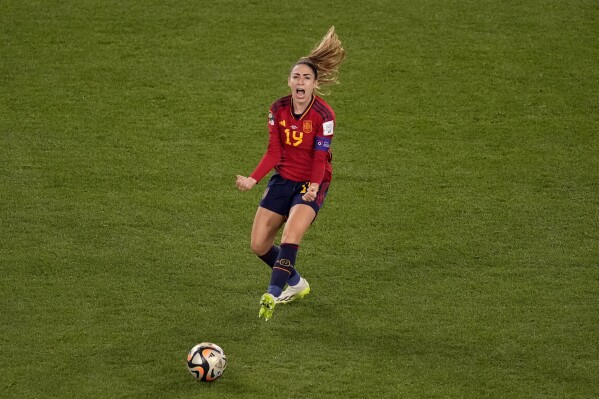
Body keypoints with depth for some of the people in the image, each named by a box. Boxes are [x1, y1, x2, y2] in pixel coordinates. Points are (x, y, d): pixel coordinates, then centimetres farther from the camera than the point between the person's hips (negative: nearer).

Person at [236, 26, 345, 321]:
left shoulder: (323, 115, -17)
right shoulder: (278, 109, -4)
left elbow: (320, 157, -18)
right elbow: (274, 152, -4)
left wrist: (314, 187, -35)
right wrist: (253, 180, -16)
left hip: (311, 184, -5)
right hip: (282, 180, 5)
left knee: (290, 236, -29)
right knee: (259, 245, 4)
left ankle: (272, 295, -30)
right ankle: (296, 284, 29)